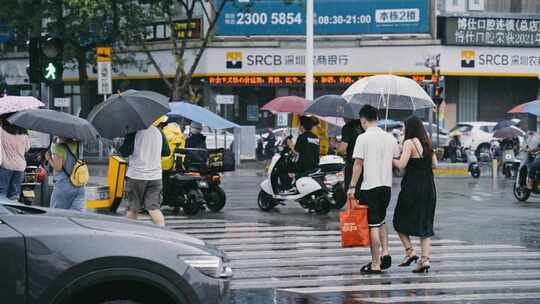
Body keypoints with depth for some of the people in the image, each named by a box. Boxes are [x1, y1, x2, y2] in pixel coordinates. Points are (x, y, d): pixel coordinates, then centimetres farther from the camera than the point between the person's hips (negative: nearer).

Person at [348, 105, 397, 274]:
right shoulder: (390, 138, 9)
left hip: (370, 187, -6)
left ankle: (375, 265, 1)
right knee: (381, 221, 23)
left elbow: (358, 164, -11)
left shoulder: (363, 138, -9)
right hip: (387, 185, 6)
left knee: (373, 226, -2)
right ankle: (385, 252, 8)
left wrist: (352, 187, -7)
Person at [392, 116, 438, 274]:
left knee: (400, 221, 8)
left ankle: (410, 251, -2)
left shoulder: (409, 143, -10)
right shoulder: (427, 143, 11)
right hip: (428, 188, 7)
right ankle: (425, 259, 4)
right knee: (424, 224, 9)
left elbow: (401, 164, -17)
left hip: (412, 188, -7)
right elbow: (434, 164, 13)